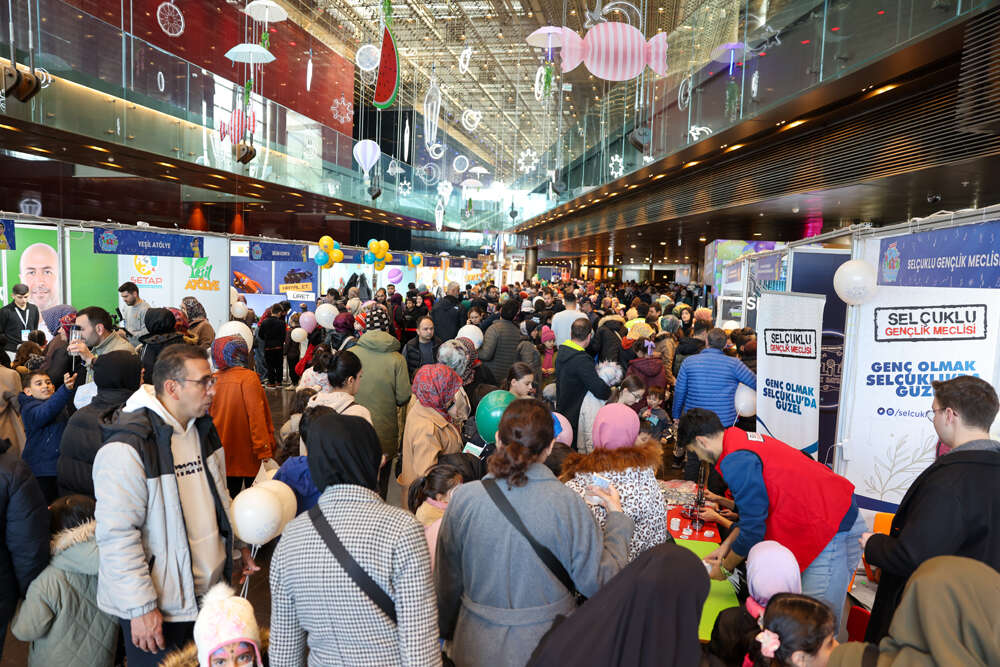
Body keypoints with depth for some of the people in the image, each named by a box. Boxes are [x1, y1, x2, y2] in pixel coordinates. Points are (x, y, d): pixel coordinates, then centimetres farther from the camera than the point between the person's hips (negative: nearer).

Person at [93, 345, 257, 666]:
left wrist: (237, 543, 17)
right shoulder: (126, 449, -21)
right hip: (159, 606, -7)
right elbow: (117, 535, -21)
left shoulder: (203, 429, 5)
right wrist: (140, 607, -18)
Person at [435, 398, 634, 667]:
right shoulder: (566, 502, -19)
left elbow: (447, 581, -2)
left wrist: (447, 630, 17)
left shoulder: (463, 498, -14)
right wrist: (617, 518, 2)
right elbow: (599, 580, -11)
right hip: (549, 645, 0)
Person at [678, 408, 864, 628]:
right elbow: (756, 506, 23)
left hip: (833, 531, -10)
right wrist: (727, 545, 20)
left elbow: (752, 528, -15)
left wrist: (725, 568, 0)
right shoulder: (744, 440, 12)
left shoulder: (736, 461, -20)